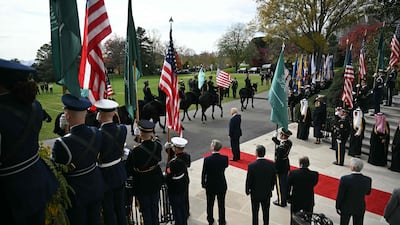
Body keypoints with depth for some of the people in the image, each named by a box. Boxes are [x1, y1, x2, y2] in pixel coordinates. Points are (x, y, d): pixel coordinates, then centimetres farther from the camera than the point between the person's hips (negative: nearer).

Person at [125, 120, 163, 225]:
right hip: (156, 181, 5)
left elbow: (129, 170, -15)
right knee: (154, 206, 23)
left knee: (146, 209, 15)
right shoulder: (158, 145, -16)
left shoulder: (136, 151, -29)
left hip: (142, 184, -4)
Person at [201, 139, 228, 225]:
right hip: (221, 185, 1)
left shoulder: (207, 159, -23)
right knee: (221, 204, 19)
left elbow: (203, 173, -11)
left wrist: (203, 184, 4)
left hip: (210, 186, -1)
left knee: (210, 204, 21)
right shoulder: (225, 158, -19)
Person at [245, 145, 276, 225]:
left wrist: (247, 191, 2)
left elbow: (248, 180, -16)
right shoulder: (271, 164, -16)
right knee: (266, 211, 21)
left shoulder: (251, 166, -25)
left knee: (255, 212, 15)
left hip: (255, 193, -3)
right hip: (267, 193, 3)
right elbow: (274, 179, -3)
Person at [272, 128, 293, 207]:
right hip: (286, 165, 8)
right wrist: (275, 138, -3)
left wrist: (275, 169, -15)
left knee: (280, 184, 10)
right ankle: (286, 197, 43)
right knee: (285, 182, 24)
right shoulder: (289, 142, -9)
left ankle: (281, 202, 28)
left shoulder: (281, 148, -33)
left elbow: (278, 159, -26)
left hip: (280, 167, -8)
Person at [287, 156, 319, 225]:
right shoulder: (314, 174, -20)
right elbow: (314, 183, 2)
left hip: (295, 201, -1)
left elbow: (288, 186, -11)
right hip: (309, 201, 1)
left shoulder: (293, 173, -22)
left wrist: (288, 197, 4)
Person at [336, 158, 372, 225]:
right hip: (360, 208, 3)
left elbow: (340, 195, -18)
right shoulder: (368, 179, -19)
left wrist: (337, 207, -3)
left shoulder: (344, 179, -29)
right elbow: (368, 192, 2)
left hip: (346, 207, -3)